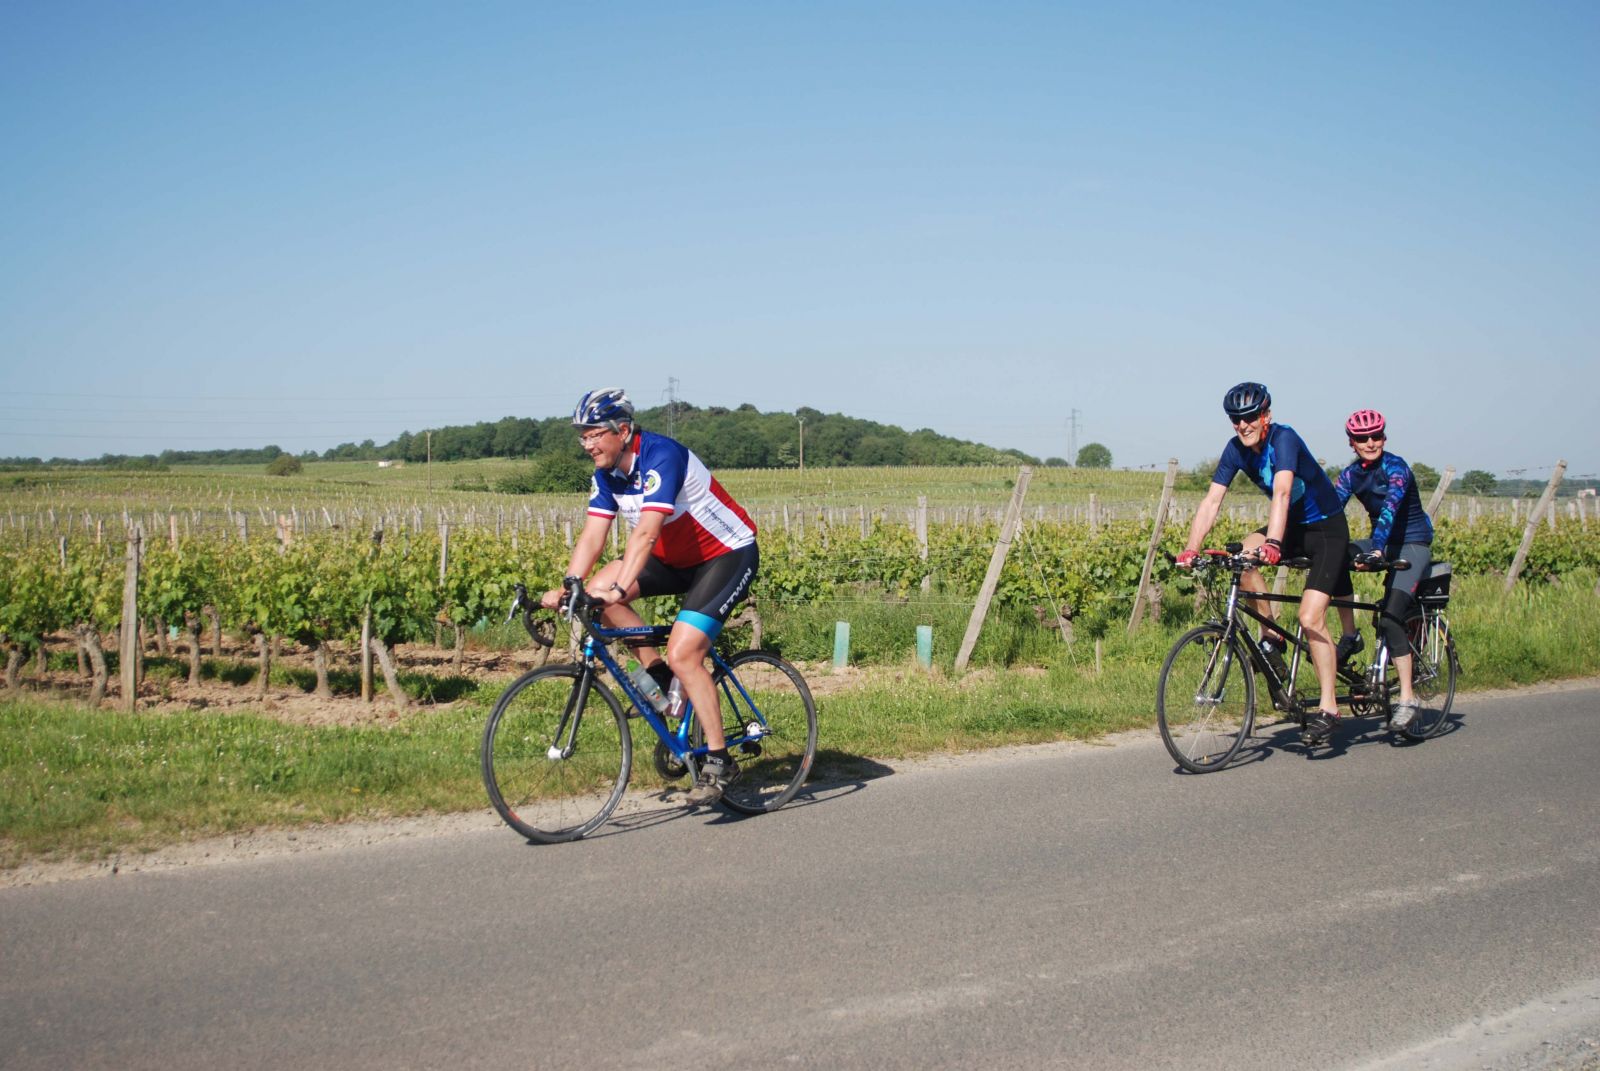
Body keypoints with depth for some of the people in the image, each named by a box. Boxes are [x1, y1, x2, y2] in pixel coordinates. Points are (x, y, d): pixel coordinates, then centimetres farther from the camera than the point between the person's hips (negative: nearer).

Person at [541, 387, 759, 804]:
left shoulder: (660, 456, -27)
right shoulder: (606, 472, -2)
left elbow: (646, 531, -38)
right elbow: (592, 535, -6)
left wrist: (620, 588, -47)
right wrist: (566, 588, -20)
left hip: (729, 555, -8)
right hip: (676, 558, 8)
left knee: (682, 653, -21)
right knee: (597, 591, -10)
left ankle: (719, 761, -9)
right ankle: (658, 675, 3)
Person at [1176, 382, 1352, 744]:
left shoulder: (1283, 439, -25)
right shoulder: (1236, 450, -7)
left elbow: (1281, 493, -40)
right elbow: (1212, 501, -12)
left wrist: (1273, 543, -54)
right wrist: (1190, 549, -24)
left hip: (1327, 528, -6)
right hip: (1292, 526, 6)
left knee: (1310, 618, -17)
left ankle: (1328, 707, -6)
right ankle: (1272, 637, -6)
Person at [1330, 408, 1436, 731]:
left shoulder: (1395, 467, -18)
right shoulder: (1351, 473, 0)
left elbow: (1390, 506, -33)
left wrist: (1376, 550, -48)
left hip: (1413, 545, -6)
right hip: (1382, 543, 6)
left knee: (1390, 617, -20)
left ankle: (1407, 698, -14)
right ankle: (1350, 635, -10)